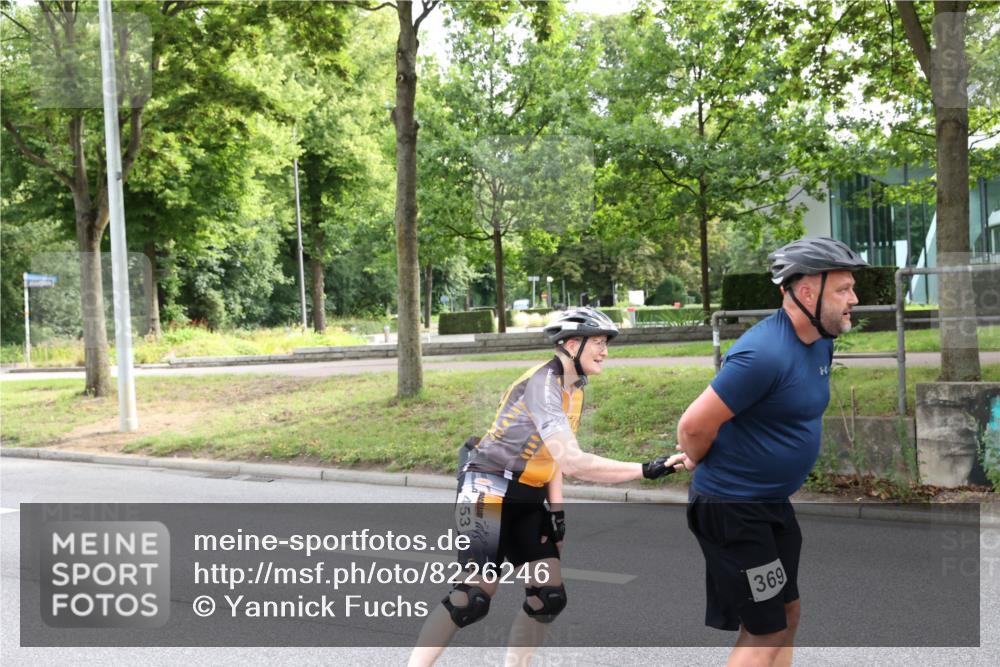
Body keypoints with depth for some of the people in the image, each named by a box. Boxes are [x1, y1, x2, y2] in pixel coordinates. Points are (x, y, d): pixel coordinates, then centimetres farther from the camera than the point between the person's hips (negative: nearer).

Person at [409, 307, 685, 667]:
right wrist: (645, 470, -32)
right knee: (475, 596, -15)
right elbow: (572, 462, -31)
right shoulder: (542, 384, -22)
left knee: (549, 596, 1)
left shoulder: (574, 389, 8)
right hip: (489, 491, -9)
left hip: (527, 500, 9)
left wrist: (556, 507, 4)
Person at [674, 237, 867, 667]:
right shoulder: (765, 354, -26)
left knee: (786, 615, 18)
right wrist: (702, 464, -5)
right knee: (766, 632, -1)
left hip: (773, 502, 9)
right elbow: (694, 426, -26)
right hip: (732, 509, -9)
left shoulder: (821, 343, 4)